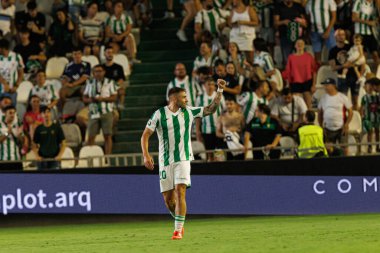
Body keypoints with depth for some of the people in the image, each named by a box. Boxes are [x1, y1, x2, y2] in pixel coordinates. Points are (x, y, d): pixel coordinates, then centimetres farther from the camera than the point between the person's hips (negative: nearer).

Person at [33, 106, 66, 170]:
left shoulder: (57, 127, 2)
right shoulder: (39, 129, 6)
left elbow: (63, 143, 3)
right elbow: (34, 145, 10)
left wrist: (60, 155, -10)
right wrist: (37, 155, -6)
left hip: (54, 159, -2)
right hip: (42, 159, 2)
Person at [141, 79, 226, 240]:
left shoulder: (189, 112, 3)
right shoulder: (159, 114, -4)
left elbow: (211, 109, 5)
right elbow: (146, 135, -3)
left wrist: (220, 91, -7)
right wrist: (146, 155, -16)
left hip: (183, 159, 0)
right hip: (165, 161, 0)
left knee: (180, 192, -18)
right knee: (168, 199, 4)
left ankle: (178, 230, -17)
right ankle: (179, 222, 31)